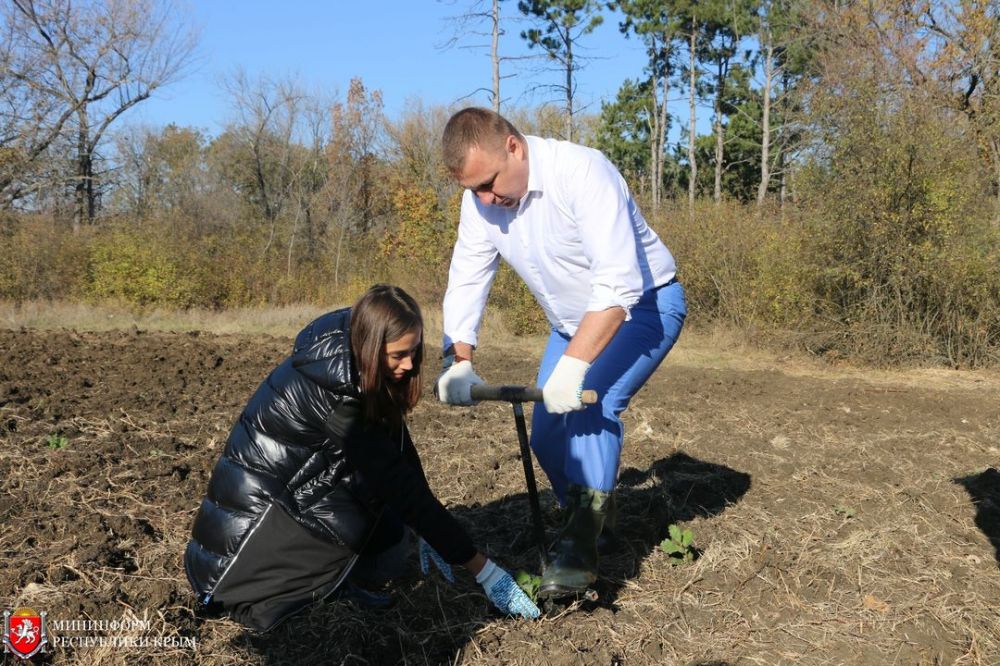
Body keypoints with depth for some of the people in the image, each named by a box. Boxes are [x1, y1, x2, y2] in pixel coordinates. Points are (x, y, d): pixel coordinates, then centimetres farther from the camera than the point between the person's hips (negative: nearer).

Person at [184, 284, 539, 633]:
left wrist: (428, 529, 0)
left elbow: (398, 441, 0)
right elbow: (401, 486, -28)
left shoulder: (346, 349, -6)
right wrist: (482, 568, -25)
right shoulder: (333, 393, -29)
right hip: (256, 514, -8)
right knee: (388, 555, -18)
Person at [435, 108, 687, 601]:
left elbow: (618, 284, -39)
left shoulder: (581, 172, -32)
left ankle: (580, 546, -19)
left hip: (645, 305, -7)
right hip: (572, 319, 7)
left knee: (591, 403, -27)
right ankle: (592, 519, 28)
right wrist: (459, 361, -25)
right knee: (548, 434, 4)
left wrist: (574, 365, -46)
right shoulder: (480, 199, -11)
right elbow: (465, 282, -10)